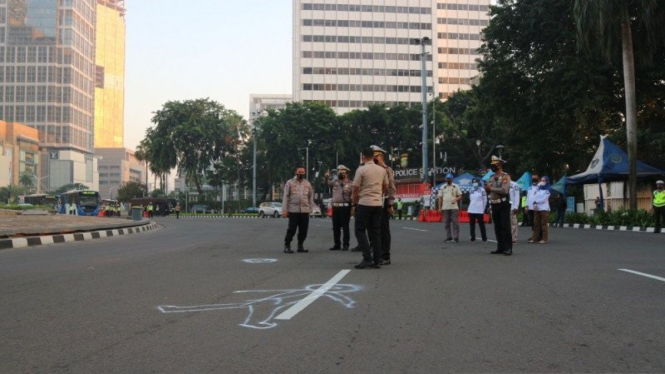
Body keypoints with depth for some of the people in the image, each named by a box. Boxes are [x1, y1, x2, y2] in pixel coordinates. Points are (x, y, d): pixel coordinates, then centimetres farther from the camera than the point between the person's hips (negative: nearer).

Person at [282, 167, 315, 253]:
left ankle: (300, 246, 17)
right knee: (291, 229, -5)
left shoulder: (307, 183, 13)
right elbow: (285, 196, 0)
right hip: (293, 210, -3)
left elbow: (311, 197, 16)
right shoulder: (290, 183, 4)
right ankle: (287, 246, 4)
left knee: (303, 230, 4)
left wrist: (310, 209, 9)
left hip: (305, 210, 3)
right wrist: (284, 210, -7)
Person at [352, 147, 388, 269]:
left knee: (360, 231, 1)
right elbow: (385, 188, 19)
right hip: (378, 204, 5)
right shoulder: (382, 170, 8)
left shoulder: (361, 169, -7)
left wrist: (354, 204, 2)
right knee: (376, 232, 8)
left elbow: (356, 189, -7)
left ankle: (367, 258, -9)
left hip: (364, 204, -5)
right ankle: (376, 261, 7)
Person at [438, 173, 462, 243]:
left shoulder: (456, 186, 6)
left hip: (454, 207, -2)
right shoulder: (442, 187, 10)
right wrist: (440, 208, 1)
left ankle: (456, 237, -4)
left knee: (455, 222, -6)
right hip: (445, 208, 2)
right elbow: (440, 198, 8)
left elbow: (460, 196, 2)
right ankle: (448, 237, 10)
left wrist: (455, 199, -18)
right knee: (446, 223, 4)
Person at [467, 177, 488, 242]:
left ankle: (484, 238, 4)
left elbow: (485, 200, 0)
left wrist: (483, 209, 1)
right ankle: (472, 238, 12)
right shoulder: (471, 191, 12)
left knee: (481, 225, -2)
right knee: (472, 225, 6)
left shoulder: (482, 190, -3)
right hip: (471, 210, 5)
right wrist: (472, 207, 16)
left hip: (479, 211, -5)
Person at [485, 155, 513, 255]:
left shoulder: (505, 176, -8)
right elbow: (489, 190, 14)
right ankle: (500, 247, 14)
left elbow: (504, 190, -21)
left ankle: (508, 248, -6)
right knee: (497, 227, 9)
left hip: (504, 205, -7)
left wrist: (491, 188, -17)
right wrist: (487, 188, -9)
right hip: (494, 205, 7)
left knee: (505, 227, -8)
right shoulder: (492, 177, 14)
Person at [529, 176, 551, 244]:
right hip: (536, 209, 6)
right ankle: (534, 238, 2)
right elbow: (535, 197, 7)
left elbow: (543, 199, -10)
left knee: (544, 224, -6)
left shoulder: (547, 190, 0)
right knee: (536, 224, 3)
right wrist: (535, 204, -9)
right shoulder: (538, 189, 18)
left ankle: (544, 239, -5)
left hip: (544, 208, -6)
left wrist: (536, 202, -1)